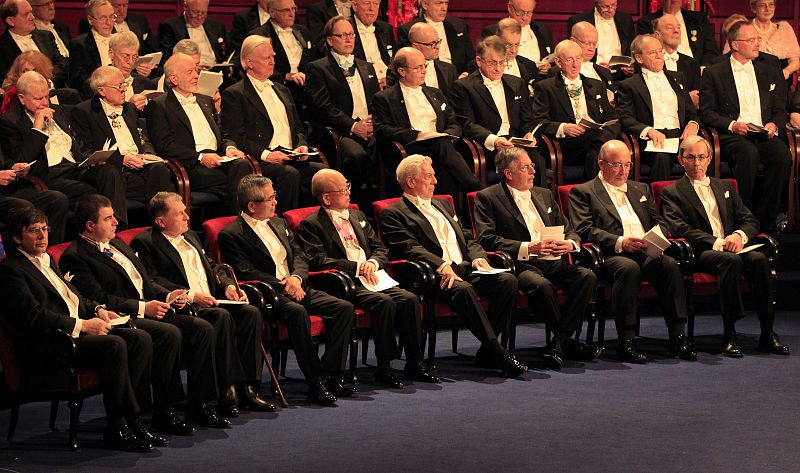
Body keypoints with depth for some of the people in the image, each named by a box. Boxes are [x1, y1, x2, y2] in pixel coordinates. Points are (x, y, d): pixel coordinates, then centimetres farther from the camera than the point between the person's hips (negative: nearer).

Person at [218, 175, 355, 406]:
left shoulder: (279, 224, 20)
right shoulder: (231, 235, -4)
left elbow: (300, 257, 16)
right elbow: (245, 273, -13)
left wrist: (296, 278, -7)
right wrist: (282, 285, -18)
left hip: (296, 288, 8)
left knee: (344, 308, -13)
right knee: (297, 311, -38)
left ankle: (331, 375, -14)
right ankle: (315, 381, -33)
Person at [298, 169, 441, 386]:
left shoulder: (357, 216, 23)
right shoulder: (311, 225, 1)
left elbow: (381, 248, 22)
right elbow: (319, 261, -13)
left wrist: (373, 262, -3)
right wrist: (357, 267, -16)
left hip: (370, 278, 7)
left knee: (409, 299, -18)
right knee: (383, 301, -31)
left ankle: (414, 364, -10)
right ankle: (384, 368, -24)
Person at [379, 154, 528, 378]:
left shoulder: (442, 206, 29)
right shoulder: (394, 214, 5)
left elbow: (467, 238, 27)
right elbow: (410, 248, -10)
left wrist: (477, 257, 3)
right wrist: (442, 266, -26)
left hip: (466, 267, 7)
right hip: (435, 275, -7)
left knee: (507, 280, -19)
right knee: (463, 290, -38)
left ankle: (487, 351, -18)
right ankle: (497, 353, -36)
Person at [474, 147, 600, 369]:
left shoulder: (544, 195, 24)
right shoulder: (487, 198, 4)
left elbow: (569, 231, 23)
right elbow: (486, 239, -9)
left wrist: (569, 243, -3)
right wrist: (528, 248, -18)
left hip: (554, 262, 6)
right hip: (520, 265, -5)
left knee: (587, 276, -23)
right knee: (540, 284, -37)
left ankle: (558, 342, -25)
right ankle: (567, 341, -19)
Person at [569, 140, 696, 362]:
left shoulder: (641, 189, 28)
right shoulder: (583, 192, 10)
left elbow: (659, 223, 23)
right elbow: (584, 230, -4)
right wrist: (620, 242, -18)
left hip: (646, 252, 5)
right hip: (610, 255, -5)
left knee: (670, 264, -27)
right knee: (629, 268, -38)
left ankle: (678, 338, -29)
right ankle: (626, 342, -35)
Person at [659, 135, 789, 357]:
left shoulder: (725, 187, 25)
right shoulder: (672, 193, 9)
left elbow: (750, 221, 17)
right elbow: (680, 229, -7)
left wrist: (739, 236, -8)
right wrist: (717, 243, -18)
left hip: (731, 248, 4)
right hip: (700, 254, -4)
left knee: (758, 258, -28)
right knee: (731, 260, -36)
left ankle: (767, 333, -29)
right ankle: (729, 335, -37)